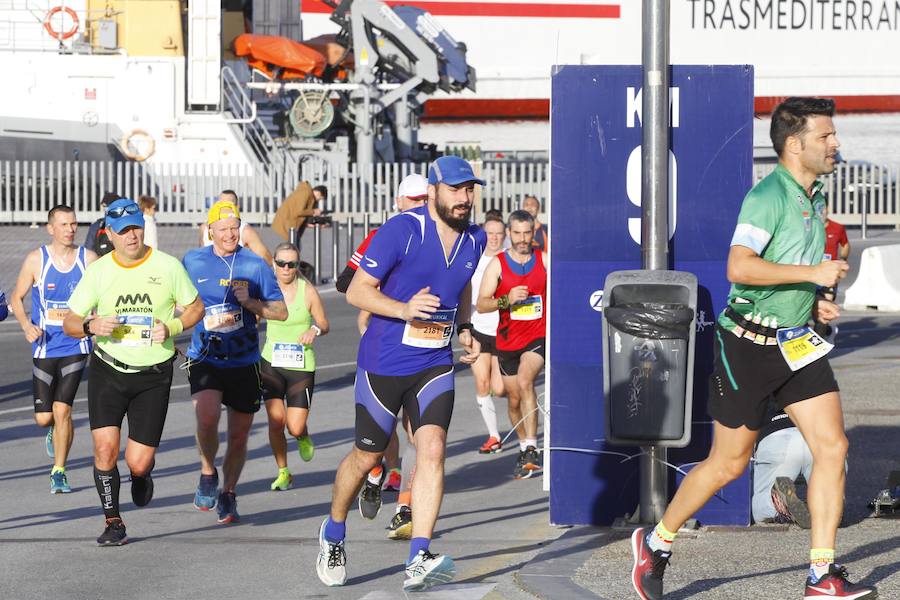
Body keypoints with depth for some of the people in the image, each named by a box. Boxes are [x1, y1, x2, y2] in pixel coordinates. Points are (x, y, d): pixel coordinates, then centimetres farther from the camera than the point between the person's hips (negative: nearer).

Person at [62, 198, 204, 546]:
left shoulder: (167, 266, -3)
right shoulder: (98, 271, -2)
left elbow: (195, 308, 8)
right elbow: (69, 323, 2)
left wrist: (171, 327, -11)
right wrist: (91, 326, -20)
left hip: (154, 376, -1)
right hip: (108, 370, 1)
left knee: (137, 463, -4)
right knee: (105, 446, -15)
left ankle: (142, 473, 35)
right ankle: (113, 523, 3)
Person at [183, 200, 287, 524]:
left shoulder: (255, 264, 1)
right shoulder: (193, 261, 4)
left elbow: (281, 312, 1)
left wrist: (250, 303, -14)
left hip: (244, 361, 1)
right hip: (204, 359, -1)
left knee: (239, 435, 8)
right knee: (207, 418, -25)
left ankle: (227, 494, 28)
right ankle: (207, 473, 2)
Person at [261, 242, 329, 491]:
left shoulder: (308, 291, -6)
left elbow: (324, 324, 3)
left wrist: (315, 330, -18)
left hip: (301, 366, -1)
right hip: (271, 362, 1)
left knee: (295, 428, -7)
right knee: (276, 421, -10)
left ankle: (303, 438, 32)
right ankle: (283, 472, 11)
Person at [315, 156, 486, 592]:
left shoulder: (474, 239, 5)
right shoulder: (401, 230, -14)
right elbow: (357, 291, -12)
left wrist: (465, 330, 11)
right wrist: (405, 309, -27)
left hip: (435, 364, 4)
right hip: (383, 364, -4)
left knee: (432, 449, -16)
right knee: (366, 458, 9)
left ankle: (417, 563, -20)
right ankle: (333, 533, 37)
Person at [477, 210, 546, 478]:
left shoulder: (544, 259, 0)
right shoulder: (497, 264, -2)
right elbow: (481, 304, -8)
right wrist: (507, 300, -26)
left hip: (539, 337, -2)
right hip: (508, 341, 2)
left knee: (525, 381, -26)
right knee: (514, 399, 11)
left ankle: (531, 450, -29)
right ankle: (524, 449, 32)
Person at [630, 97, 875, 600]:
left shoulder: (814, 198, 12)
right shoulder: (768, 196, -17)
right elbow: (740, 266, -30)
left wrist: (813, 303, 10)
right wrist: (811, 274, -28)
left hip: (798, 341, 8)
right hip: (750, 345, -8)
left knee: (832, 446, -3)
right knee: (729, 464, 1)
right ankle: (657, 542, 22)